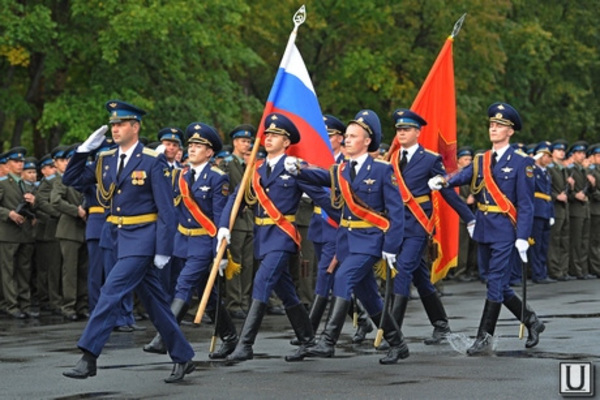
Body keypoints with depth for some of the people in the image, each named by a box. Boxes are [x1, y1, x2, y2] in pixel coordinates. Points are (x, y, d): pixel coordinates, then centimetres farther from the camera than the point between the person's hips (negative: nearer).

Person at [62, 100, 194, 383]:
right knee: (153, 300, 12)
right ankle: (182, 357, 21)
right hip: (117, 235, 7)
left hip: (141, 239, -7)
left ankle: (89, 357, -15)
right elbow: (70, 179, 11)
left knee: (111, 292, -15)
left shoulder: (153, 162, -9)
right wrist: (85, 149, 1)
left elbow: (166, 210, -11)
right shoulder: (106, 160, 9)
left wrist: (163, 250, -15)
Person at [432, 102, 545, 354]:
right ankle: (531, 321, 26)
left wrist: (522, 238, -15)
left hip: (505, 231, -6)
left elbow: (525, 204, -8)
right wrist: (444, 181, -27)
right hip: (483, 229, 6)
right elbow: (464, 176, -6)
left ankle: (485, 336, -1)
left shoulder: (521, 162, -5)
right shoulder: (481, 160, 12)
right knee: (498, 285, 11)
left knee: (496, 283, -6)